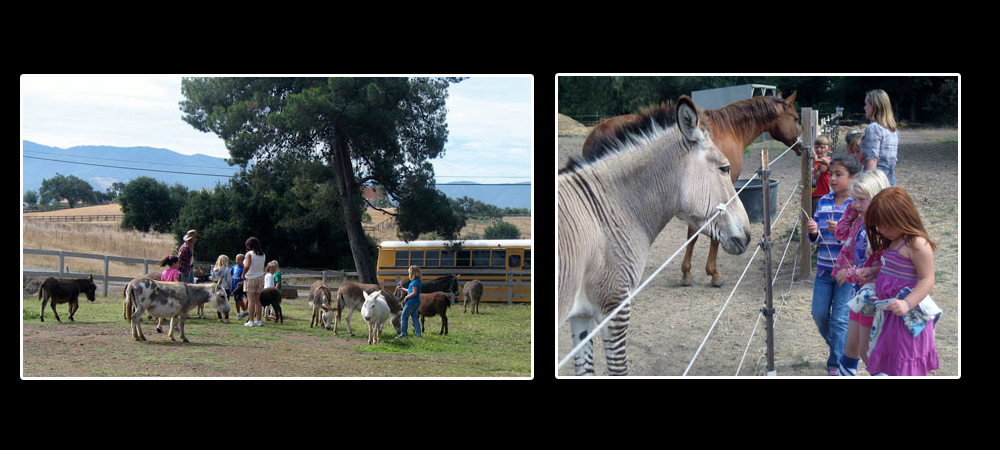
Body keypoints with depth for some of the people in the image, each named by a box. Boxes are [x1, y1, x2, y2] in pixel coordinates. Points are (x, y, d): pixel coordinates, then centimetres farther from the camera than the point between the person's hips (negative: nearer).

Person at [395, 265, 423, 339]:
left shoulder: (414, 282, -17)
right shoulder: (418, 282, 13)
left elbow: (414, 293, -24)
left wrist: (407, 297, -13)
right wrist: (402, 288, 30)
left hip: (411, 302, -9)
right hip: (416, 302, 9)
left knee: (403, 317, -2)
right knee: (415, 317, 13)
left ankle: (403, 334, -3)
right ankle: (418, 333, 11)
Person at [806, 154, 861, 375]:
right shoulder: (824, 202, 6)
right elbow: (816, 240, 10)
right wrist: (814, 233, -13)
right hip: (824, 269, 5)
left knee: (839, 318, -4)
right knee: (819, 314, 7)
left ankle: (836, 364, 9)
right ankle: (838, 347, 33)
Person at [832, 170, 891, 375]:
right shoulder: (861, 221, 3)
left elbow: (883, 268, -25)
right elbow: (841, 233, 22)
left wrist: (851, 274, -21)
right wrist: (851, 211, 8)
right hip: (859, 291, 8)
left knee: (867, 352, 1)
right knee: (851, 347, 19)